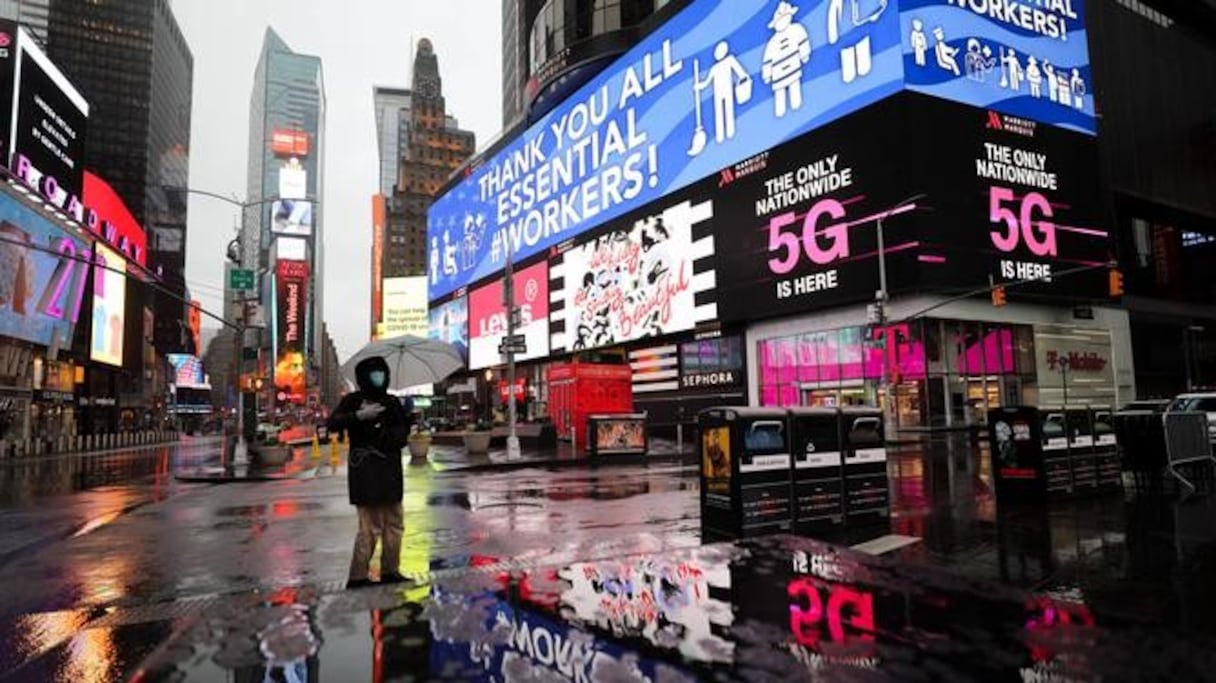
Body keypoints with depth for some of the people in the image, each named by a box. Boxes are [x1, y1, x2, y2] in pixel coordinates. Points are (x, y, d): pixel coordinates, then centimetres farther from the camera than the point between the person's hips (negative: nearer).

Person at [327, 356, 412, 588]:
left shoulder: (392, 402, 12)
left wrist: (399, 436, -4)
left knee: (394, 523, 12)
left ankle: (389, 571, 23)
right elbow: (333, 423, -14)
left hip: (390, 470, 7)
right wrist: (359, 416, -25)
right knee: (370, 527, -7)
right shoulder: (353, 400, -2)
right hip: (365, 471, -7)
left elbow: (404, 430, 18)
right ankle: (357, 576, 2)